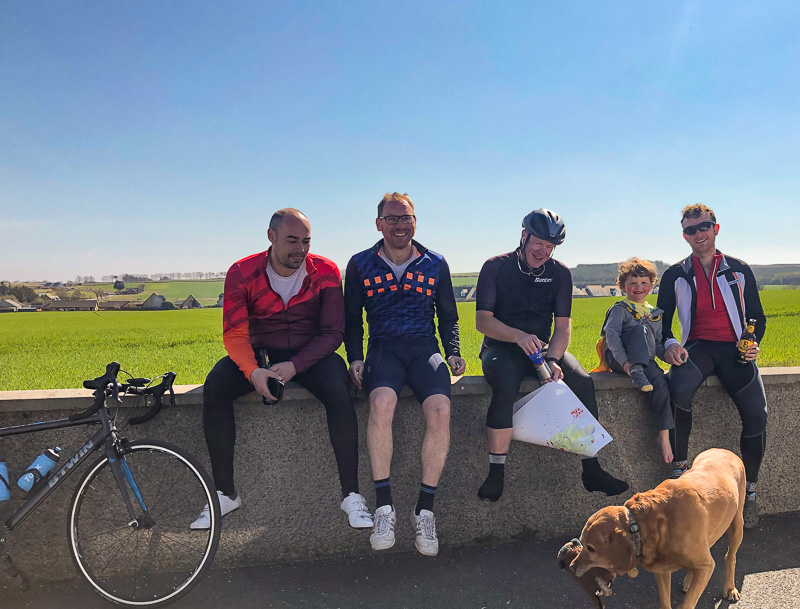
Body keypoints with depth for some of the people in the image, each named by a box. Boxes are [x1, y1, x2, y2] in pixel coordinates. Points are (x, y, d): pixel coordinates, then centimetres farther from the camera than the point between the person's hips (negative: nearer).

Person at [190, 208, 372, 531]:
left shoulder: (325, 271, -8)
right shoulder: (242, 273, -7)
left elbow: (333, 332, -9)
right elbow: (234, 334, -10)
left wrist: (295, 366, -24)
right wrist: (253, 372, -31)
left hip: (311, 355, -1)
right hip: (259, 353, 1)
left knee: (338, 392, -32)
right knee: (214, 387, -26)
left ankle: (351, 495, -22)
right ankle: (225, 493, -14)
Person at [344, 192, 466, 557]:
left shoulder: (435, 264, 10)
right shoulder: (360, 265, 8)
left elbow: (448, 317, 18)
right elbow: (352, 319, 13)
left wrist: (453, 353, 4)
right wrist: (355, 358, -2)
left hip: (424, 348, 1)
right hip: (383, 348, -1)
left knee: (440, 410, -30)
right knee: (381, 402, -35)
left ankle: (424, 509, -14)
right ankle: (383, 507, -22)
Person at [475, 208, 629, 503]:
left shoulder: (560, 273, 5)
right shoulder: (496, 267, -4)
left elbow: (562, 326, -1)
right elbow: (482, 320, -12)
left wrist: (552, 360, -20)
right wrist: (518, 336, -29)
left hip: (543, 347, 3)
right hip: (501, 347, -3)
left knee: (582, 380, -23)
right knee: (506, 386, -35)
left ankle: (592, 470, -15)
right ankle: (496, 473, -26)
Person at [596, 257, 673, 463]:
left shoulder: (655, 313, 21)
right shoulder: (620, 309, 4)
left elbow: (658, 344, 22)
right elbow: (612, 334, -13)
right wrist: (625, 362, -27)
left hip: (646, 361, 4)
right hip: (617, 358, -4)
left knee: (661, 382, -27)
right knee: (640, 330, -28)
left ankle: (664, 435, -21)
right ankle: (636, 373, -42)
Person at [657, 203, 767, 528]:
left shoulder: (739, 270, 15)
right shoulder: (675, 275, 12)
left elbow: (757, 316, 18)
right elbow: (662, 319, 11)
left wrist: (754, 343, -3)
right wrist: (669, 344, -10)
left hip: (735, 348, 1)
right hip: (697, 347, -1)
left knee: (756, 413, -23)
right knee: (679, 388, -36)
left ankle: (749, 492, -2)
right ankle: (680, 469, -20)